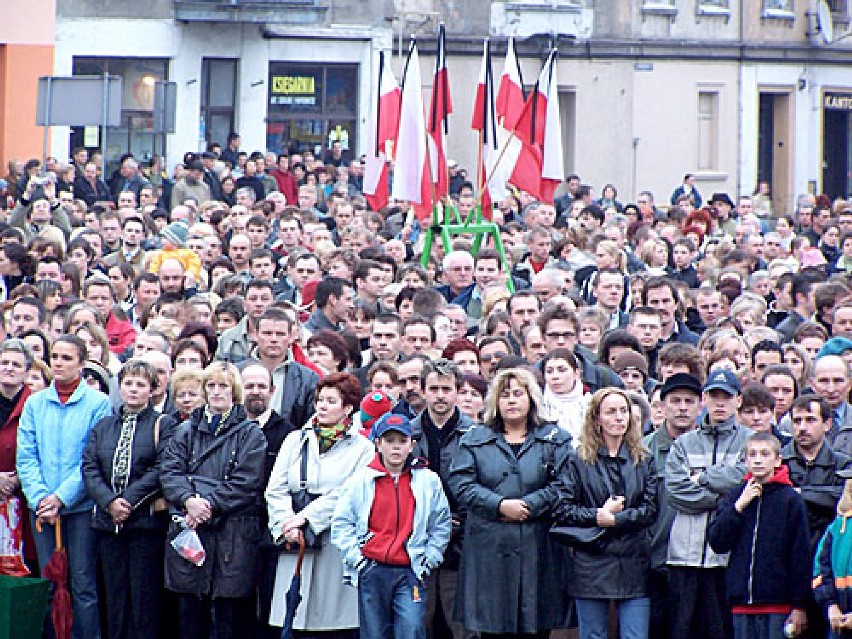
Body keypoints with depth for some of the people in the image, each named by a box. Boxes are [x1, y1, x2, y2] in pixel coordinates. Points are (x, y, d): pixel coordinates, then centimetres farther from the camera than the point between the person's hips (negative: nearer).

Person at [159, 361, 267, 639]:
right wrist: (189, 500, -16)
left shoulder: (250, 434, 5)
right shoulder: (186, 430, 14)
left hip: (233, 534, -3)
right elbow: (170, 471, 2)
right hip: (188, 531, 3)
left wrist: (209, 504, -15)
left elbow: (245, 483, -6)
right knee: (190, 612, 5)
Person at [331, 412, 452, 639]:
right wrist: (355, 558, -2)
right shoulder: (361, 480, 2)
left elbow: (441, 525, 12)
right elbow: (342, 523, 6)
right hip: (372, 571, 1)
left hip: (410, 571, -1)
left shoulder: (428, 481, 4)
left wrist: (428, 560, 5)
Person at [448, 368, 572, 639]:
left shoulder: (555, 440, 10)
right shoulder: (475, 441, 12)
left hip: (537, 548, 0)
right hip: (489, 547, 0)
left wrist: (528, 506, -13)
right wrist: (500, 505, -12)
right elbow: (460, 484, 0)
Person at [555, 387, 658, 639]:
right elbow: (563, 510, -5)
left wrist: (611, 519, -12)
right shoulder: (578, 462, 3)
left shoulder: (643, 461, 8)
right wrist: (598, 515, -15)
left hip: (634, 564, 1)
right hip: (591, 565, -1)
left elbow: (650, 510, -1)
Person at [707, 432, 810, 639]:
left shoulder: (790, 499, -2)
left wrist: (799, 606, -5)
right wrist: (739, 505, -9)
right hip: (742, 602, 4)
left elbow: (800, 555, -3)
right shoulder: (734, 497, 8)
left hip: (778, 602, -4)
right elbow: (717, 542, 0)